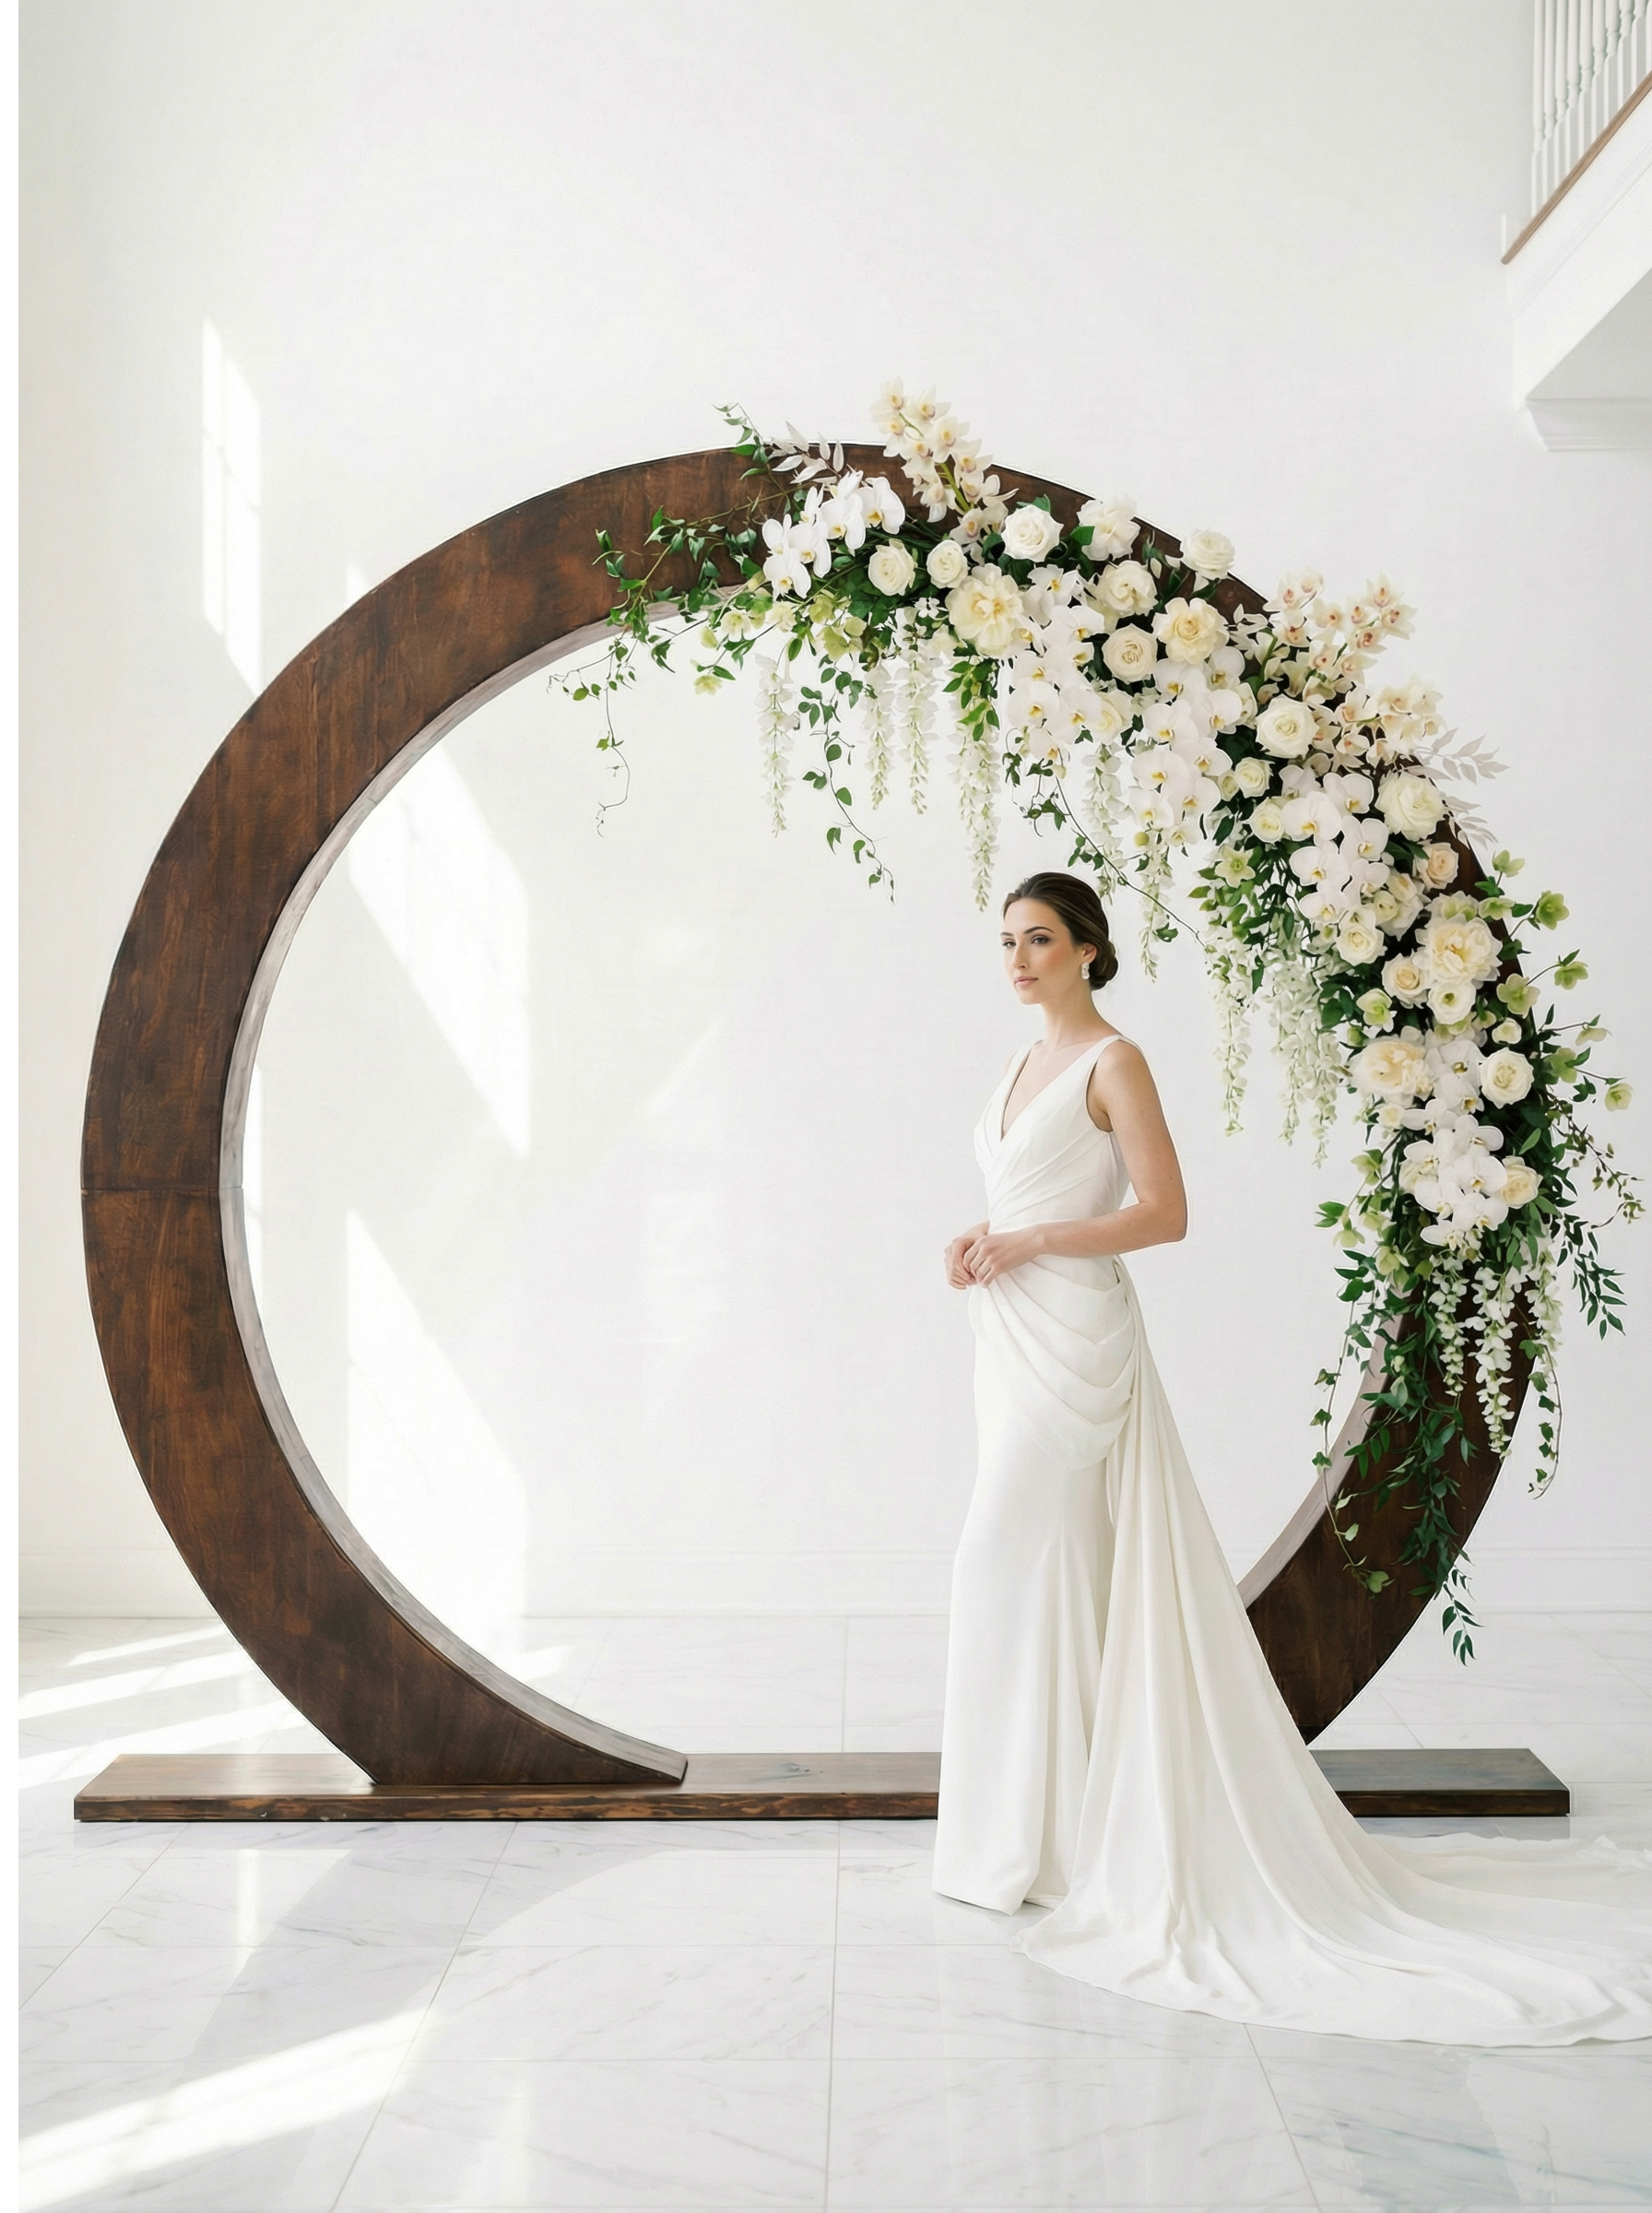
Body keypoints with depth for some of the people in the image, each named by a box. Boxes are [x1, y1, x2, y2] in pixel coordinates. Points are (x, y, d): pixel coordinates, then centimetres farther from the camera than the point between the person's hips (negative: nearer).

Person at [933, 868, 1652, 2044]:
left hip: (1077, 1340, -9)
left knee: (1010, 1559, -8)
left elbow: (1164, 1212, -16)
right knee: (1064, 1571, 12)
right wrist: (979, 1241, 4)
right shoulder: (1026, 1066, 16)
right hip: (1014, 1334, 9)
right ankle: (1069, 1809, 23)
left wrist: (1031, 1241, -17)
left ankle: (1029, 1832, 4)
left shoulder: (1115, 1061, -10)